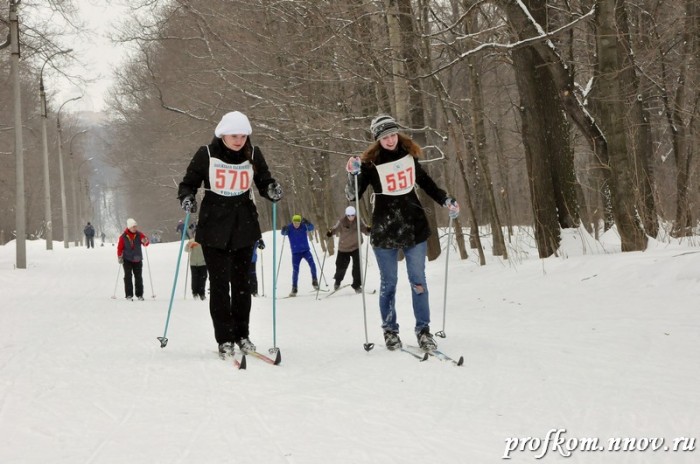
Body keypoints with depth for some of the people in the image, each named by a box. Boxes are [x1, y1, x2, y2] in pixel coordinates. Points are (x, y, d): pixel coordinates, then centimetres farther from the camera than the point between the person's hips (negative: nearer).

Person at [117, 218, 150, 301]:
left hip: (137, 260, 1)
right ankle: (129, 295, -2)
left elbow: (146, 243, -7)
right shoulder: (123, 237, -4)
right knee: (128, 277, -5)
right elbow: (120, 248, 1)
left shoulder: (139, 235, -1)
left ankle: (139, 294, 11)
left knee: (138, 277, 4)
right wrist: (119, 257, -7)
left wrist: (145, 241, -29)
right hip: (127, 260, -1)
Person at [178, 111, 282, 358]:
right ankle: (224, 339, 2)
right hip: (214, 228, -2)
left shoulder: (253, 154, 0)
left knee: (241, 282, 9)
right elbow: (188, 183, 2)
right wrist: (187, 198, -19)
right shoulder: (206, 154, -7)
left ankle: (242, 335, 19)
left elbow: (264, 183, 10)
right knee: (219, 283, -4)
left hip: (244, 227, 3)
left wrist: (272, 191, -13)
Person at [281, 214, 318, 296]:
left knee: (312, 264, -18)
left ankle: (314, 281, 2)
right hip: (295, 253, 0)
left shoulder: (303, 226, -7)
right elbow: (284, 233, -21)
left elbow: (311, 228, -21)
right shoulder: (289, 228, -8)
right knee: (295, 270, -1)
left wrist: (307, 223, -40)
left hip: (306, 250, 0)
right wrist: (284, 230, -44)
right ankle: (294, 288, 10)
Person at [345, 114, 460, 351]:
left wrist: (446, 201, 10)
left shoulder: (408, 154, 3)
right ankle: (390, 331, 18)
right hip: (384, 231, -3)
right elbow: (353, 196, -9)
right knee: (388, 283, 7)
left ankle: (423, 329, 10)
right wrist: (353, 174, -26)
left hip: (414, 227, 3)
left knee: (418, 280, 3)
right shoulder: (370, 162, -9)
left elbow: (425, 181, 18)